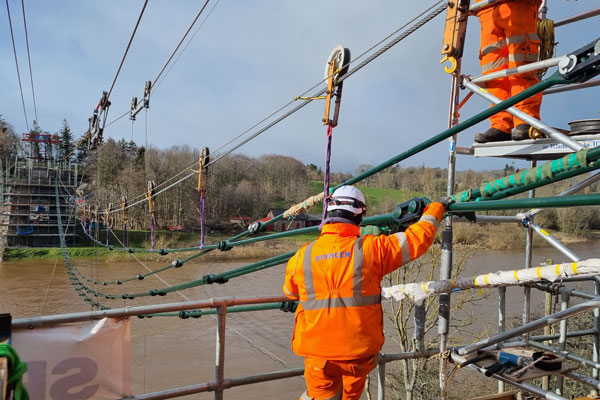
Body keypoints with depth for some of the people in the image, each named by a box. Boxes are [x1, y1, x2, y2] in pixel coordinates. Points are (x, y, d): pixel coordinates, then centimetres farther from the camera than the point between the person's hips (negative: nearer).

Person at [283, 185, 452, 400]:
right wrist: (437, 206, 12)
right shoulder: (370, 248, -13)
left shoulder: (301, 257, -8)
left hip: (318, 352, 0)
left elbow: (290, 293, 12)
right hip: (360, 350, 1)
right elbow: (418, 237, -5)